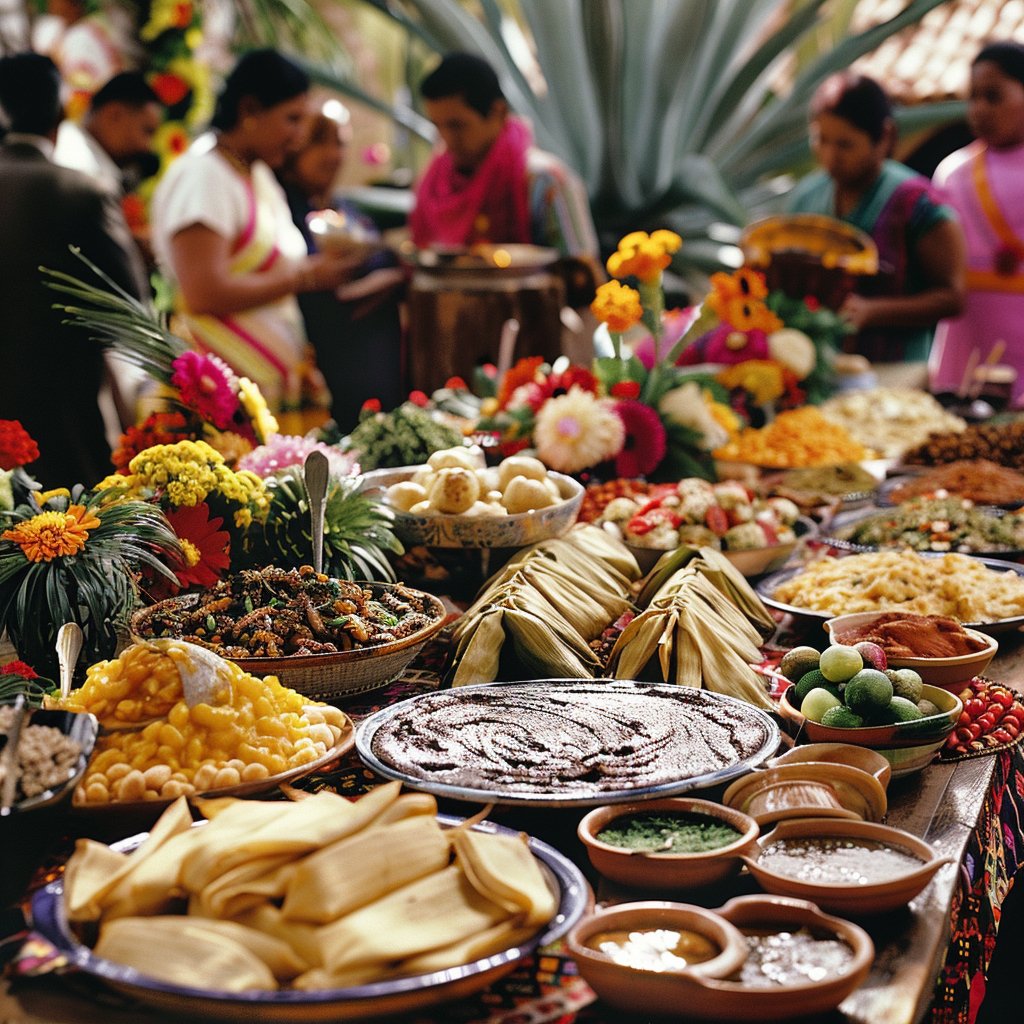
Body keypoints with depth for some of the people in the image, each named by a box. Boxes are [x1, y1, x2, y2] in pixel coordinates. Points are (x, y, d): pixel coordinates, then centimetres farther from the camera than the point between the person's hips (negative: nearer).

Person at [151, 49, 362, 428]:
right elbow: (205, 294, -20)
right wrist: (304, 276, -12)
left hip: (280, 379, 8)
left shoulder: (260, 177, 19)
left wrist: (322, 267, 6)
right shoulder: (201, 176, -9)